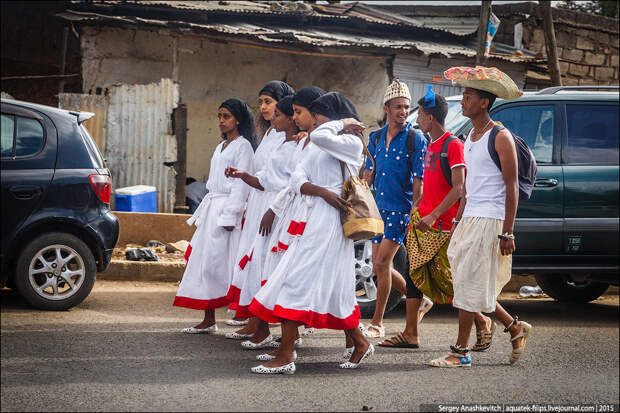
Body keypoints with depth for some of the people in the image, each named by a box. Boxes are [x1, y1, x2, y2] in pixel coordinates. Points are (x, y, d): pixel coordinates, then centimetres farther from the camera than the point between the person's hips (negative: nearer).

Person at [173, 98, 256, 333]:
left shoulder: (242, 146, -6)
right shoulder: (221, 147, 20)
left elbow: (240, 183, -13)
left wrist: (229, 215, -19)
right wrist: (200, 214, 21)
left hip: (227, 208, -9)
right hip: (211, 207, 9)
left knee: (215, 260, -11)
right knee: (203, 259, 3)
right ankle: (208, 320, 5)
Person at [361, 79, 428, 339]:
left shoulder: (416, 139, -7)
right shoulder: (376, 138, 11)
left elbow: (418, 181, -10)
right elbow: (368, 174, 16)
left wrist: (414, 214, -14)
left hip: (402, 210, -7)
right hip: (380, 209, 7)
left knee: (382, 262, -12)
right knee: (379, 267, 8)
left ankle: (377, 323, -6)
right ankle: (417, 299, 28)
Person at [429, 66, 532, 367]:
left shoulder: (500, 137, -10)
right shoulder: (470, 137, 15)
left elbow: (511, 188, -12)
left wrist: (507, 233, -17)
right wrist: (458, 220, 18)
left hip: (490, 221, -9)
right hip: (469, 219, 9)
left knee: (470, 283, -7)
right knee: (468, 283, 9)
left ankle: (460, 352, -1)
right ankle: (516, 328, 24)